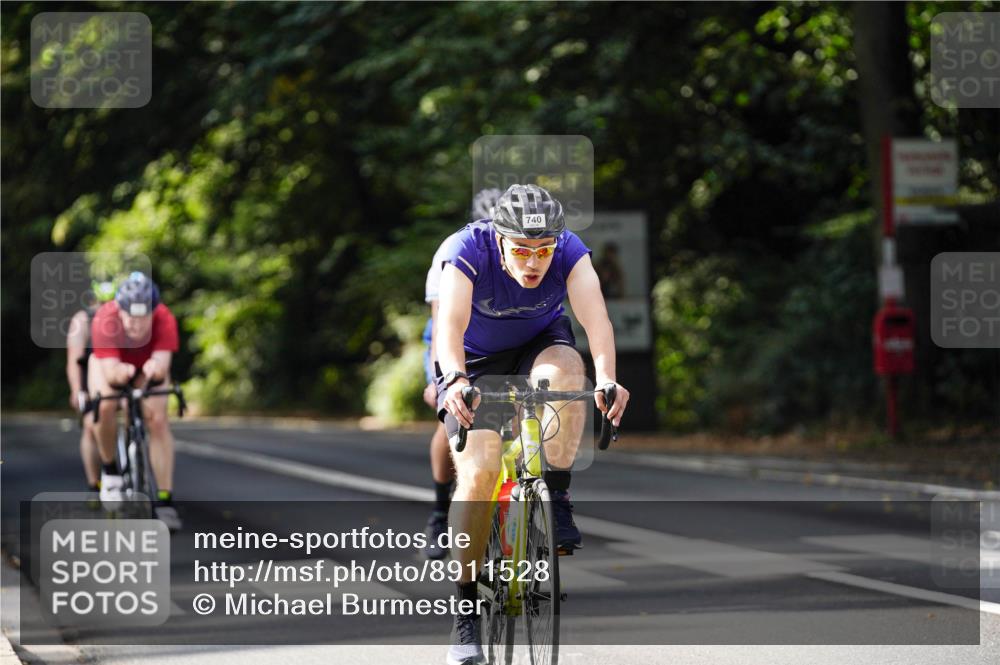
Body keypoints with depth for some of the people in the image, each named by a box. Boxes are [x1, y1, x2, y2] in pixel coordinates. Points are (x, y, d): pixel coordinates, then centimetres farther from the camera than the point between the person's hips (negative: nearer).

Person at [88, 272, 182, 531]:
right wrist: (120, 373, -67)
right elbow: (109, 371, -44)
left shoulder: (164, 320, -37)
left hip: (147, 366, 1)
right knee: (104, 407, -30)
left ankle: (164, 500, -14)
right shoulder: (105, 320, -40)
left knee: (158, 421, -19)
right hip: (112, 362, -1)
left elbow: (163, 364, -46)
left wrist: (156, 367, -69)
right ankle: (110, 471, -6)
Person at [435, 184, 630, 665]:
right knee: (477, 470, -20)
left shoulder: (569, 250, -25)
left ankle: (556, 502, -20)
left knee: (564, 368, -34)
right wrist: (456, 380, -64)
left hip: (539, 345, 2)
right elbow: (450, 321, -44)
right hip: (475, 362, -2)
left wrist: (606, 377, -58)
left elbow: (594, 313, -40)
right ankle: (465, 612, -10)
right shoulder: (468, 250, -30)